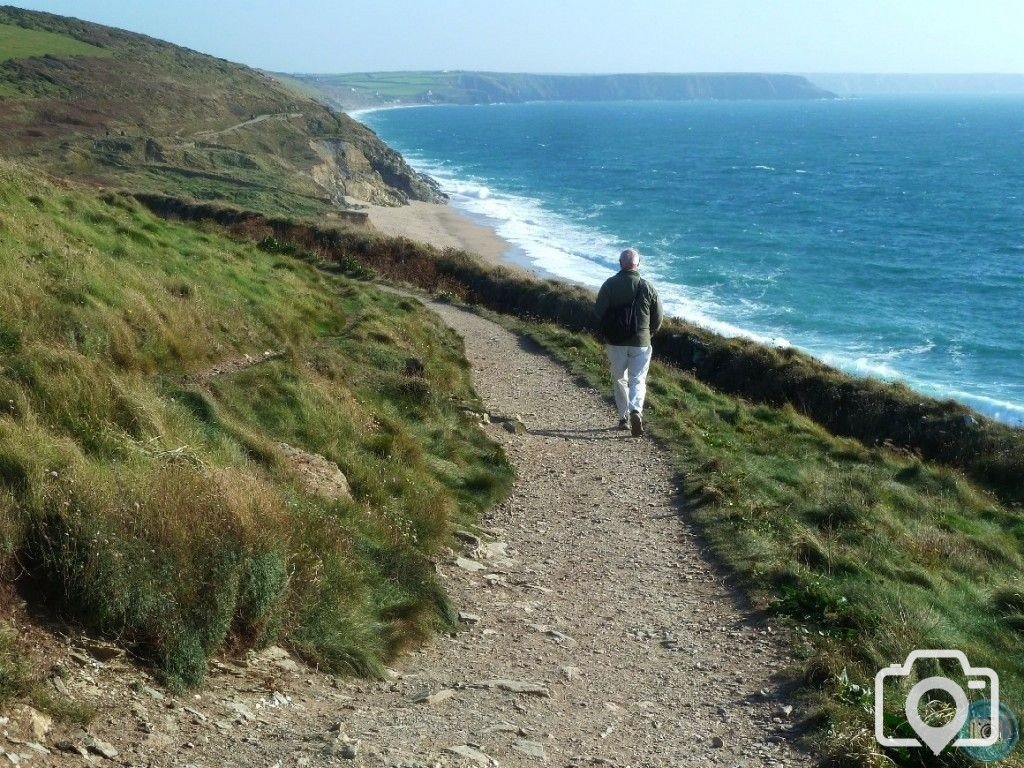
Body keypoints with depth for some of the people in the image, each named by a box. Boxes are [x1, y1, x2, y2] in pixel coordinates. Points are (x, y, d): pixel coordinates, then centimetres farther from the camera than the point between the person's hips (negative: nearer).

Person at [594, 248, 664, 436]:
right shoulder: (647, 287, -3)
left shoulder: (609, 285, -6)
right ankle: (636, 411, -20)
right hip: (640, 343, 0)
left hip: (615, 342, 0)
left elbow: (598, 312, -4)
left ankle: (623, 417, 18)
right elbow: (658, 316, 2)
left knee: (619, 379, 15)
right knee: (638, 380, 4)